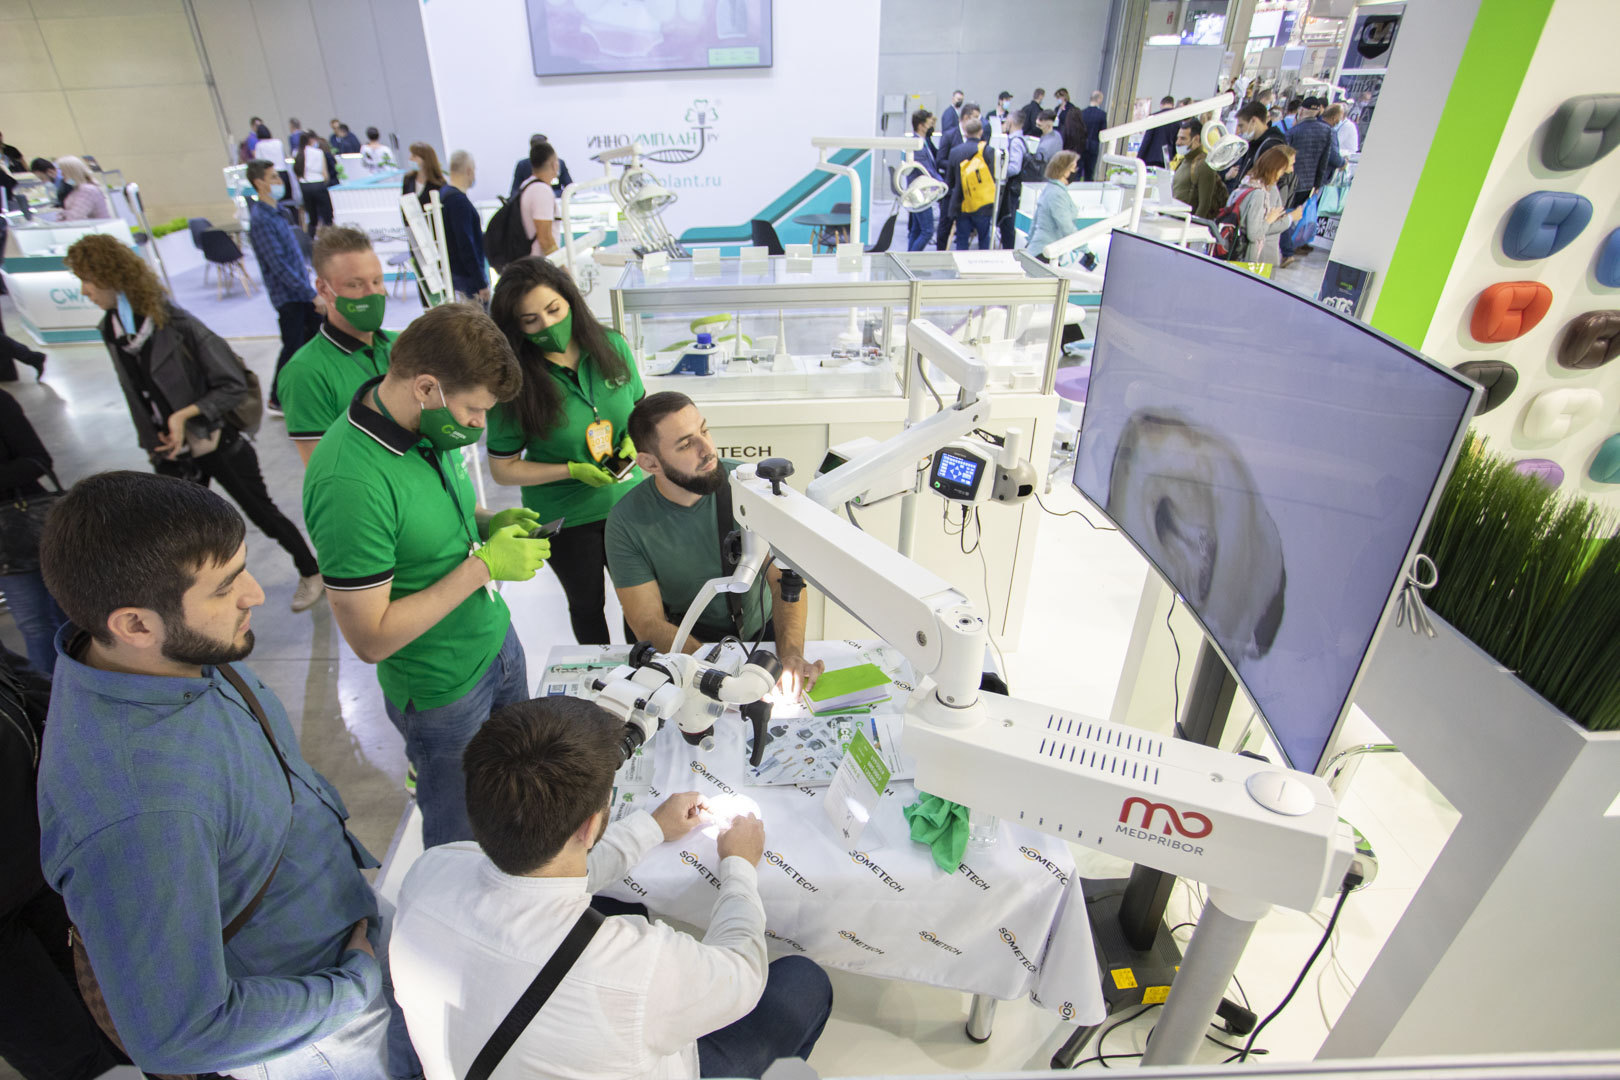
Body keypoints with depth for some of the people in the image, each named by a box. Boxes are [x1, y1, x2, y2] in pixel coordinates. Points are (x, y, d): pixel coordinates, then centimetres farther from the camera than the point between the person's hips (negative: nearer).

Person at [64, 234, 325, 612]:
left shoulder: (177, 325, -19)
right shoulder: (111, 331, 0)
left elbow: (233, 386, -18)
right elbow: (138, 397, 9)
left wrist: (184, 415, -24)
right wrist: (153, 443, 4)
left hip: (217, 442, -6)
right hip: (171, 454, 6)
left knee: (262, 513, 8)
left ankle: (310, 573, 28)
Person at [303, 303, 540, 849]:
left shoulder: (430, 427, -6)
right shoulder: (349, 483, -32)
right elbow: (372, 638, -27)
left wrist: (488, 521, -6)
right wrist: (483, 565, -26)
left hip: (498, 640, 8)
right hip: (444, 690, -7)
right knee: (461, 835, 17)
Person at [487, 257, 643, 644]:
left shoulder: (610, 345, -9)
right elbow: (503, 469, -12)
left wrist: (634, 439, -14)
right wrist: (573, 471, -22)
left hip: (627, 500, 3)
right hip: (564, 518, -2)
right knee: (588, 604, 20)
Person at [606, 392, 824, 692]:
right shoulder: (627, 522, -16)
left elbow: (786, 579, -15)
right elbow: (649, 622, -18)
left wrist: (791, 653, -34)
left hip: (763, 630, 2)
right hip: (688, 642, -2)